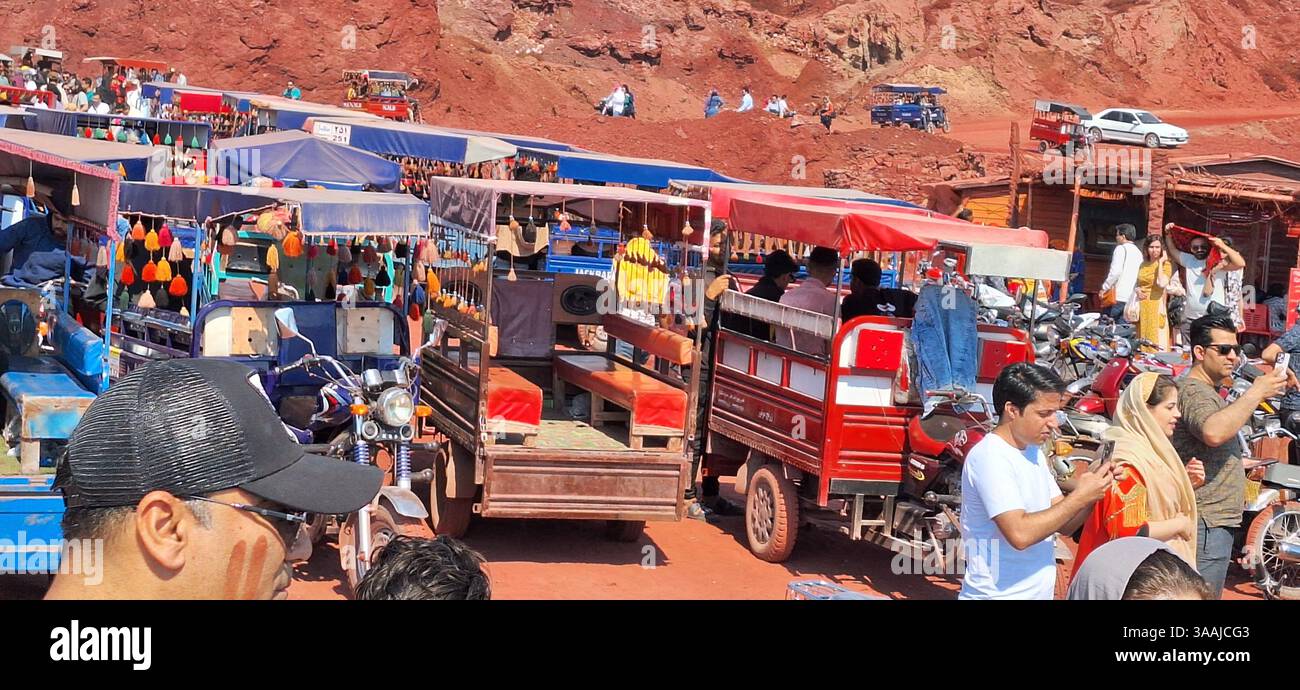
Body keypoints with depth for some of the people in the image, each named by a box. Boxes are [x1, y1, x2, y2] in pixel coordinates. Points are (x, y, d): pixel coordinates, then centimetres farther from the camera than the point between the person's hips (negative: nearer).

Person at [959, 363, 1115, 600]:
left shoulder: (1034, 453, 10)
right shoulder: (989, 457, -17)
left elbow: (1063, 524, 10)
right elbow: (1020, 533, -26)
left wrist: (1094, 491, -6)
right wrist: (1080, 497, -20)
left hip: (1038, 593, 8)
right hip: (997, 594, -8)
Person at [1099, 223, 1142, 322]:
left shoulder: (1121, 249, -3)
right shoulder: (1138, 252, 18)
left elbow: (1115, 272, -13)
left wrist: (1104, 288, -5)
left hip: (1119, 296, -7)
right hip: (1133, 298, 7)